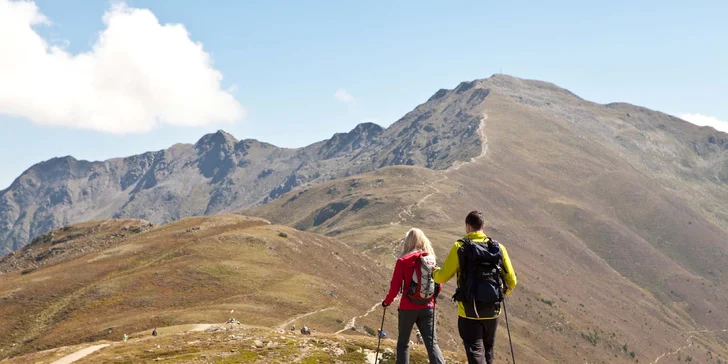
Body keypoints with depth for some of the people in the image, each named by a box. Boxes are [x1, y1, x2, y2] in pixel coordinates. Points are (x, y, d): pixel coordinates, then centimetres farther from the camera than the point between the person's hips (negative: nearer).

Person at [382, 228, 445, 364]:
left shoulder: (402, 261, -9)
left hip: (408, 307, -2)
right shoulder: (431, 260, 0)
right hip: (427, 307, 2)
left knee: (403, 343, 14)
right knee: (432, 343, 3)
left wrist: (387, 301, 9)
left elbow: (395, 286, -8)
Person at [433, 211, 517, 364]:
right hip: (492, 311, 4)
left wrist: (434, 272, 14)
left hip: (469, 312, -4)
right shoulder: (498, 248, 1)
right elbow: (511, 281, 3)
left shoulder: (460, 247, -9)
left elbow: (442, 277, -9)